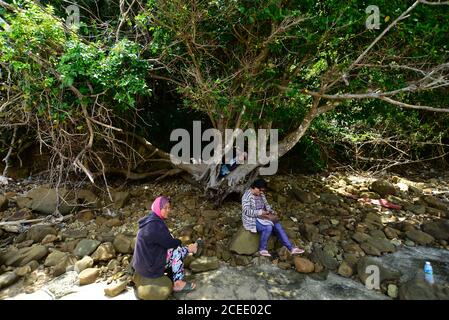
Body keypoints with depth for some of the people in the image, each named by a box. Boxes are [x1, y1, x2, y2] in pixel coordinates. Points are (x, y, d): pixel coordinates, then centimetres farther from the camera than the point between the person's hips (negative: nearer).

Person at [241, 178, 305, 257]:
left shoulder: (261, 195, 7)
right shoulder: (247, 196, -18)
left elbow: (266, 205, 16)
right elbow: (246, 211, -25)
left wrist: (271, 211, -4)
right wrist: (260, 212, -30)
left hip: (261, 217, 8)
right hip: (252, 220, -8)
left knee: (278, 225, -13)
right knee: (268, 227, -32)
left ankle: (291, 248, -11)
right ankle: (262, 249, -13)